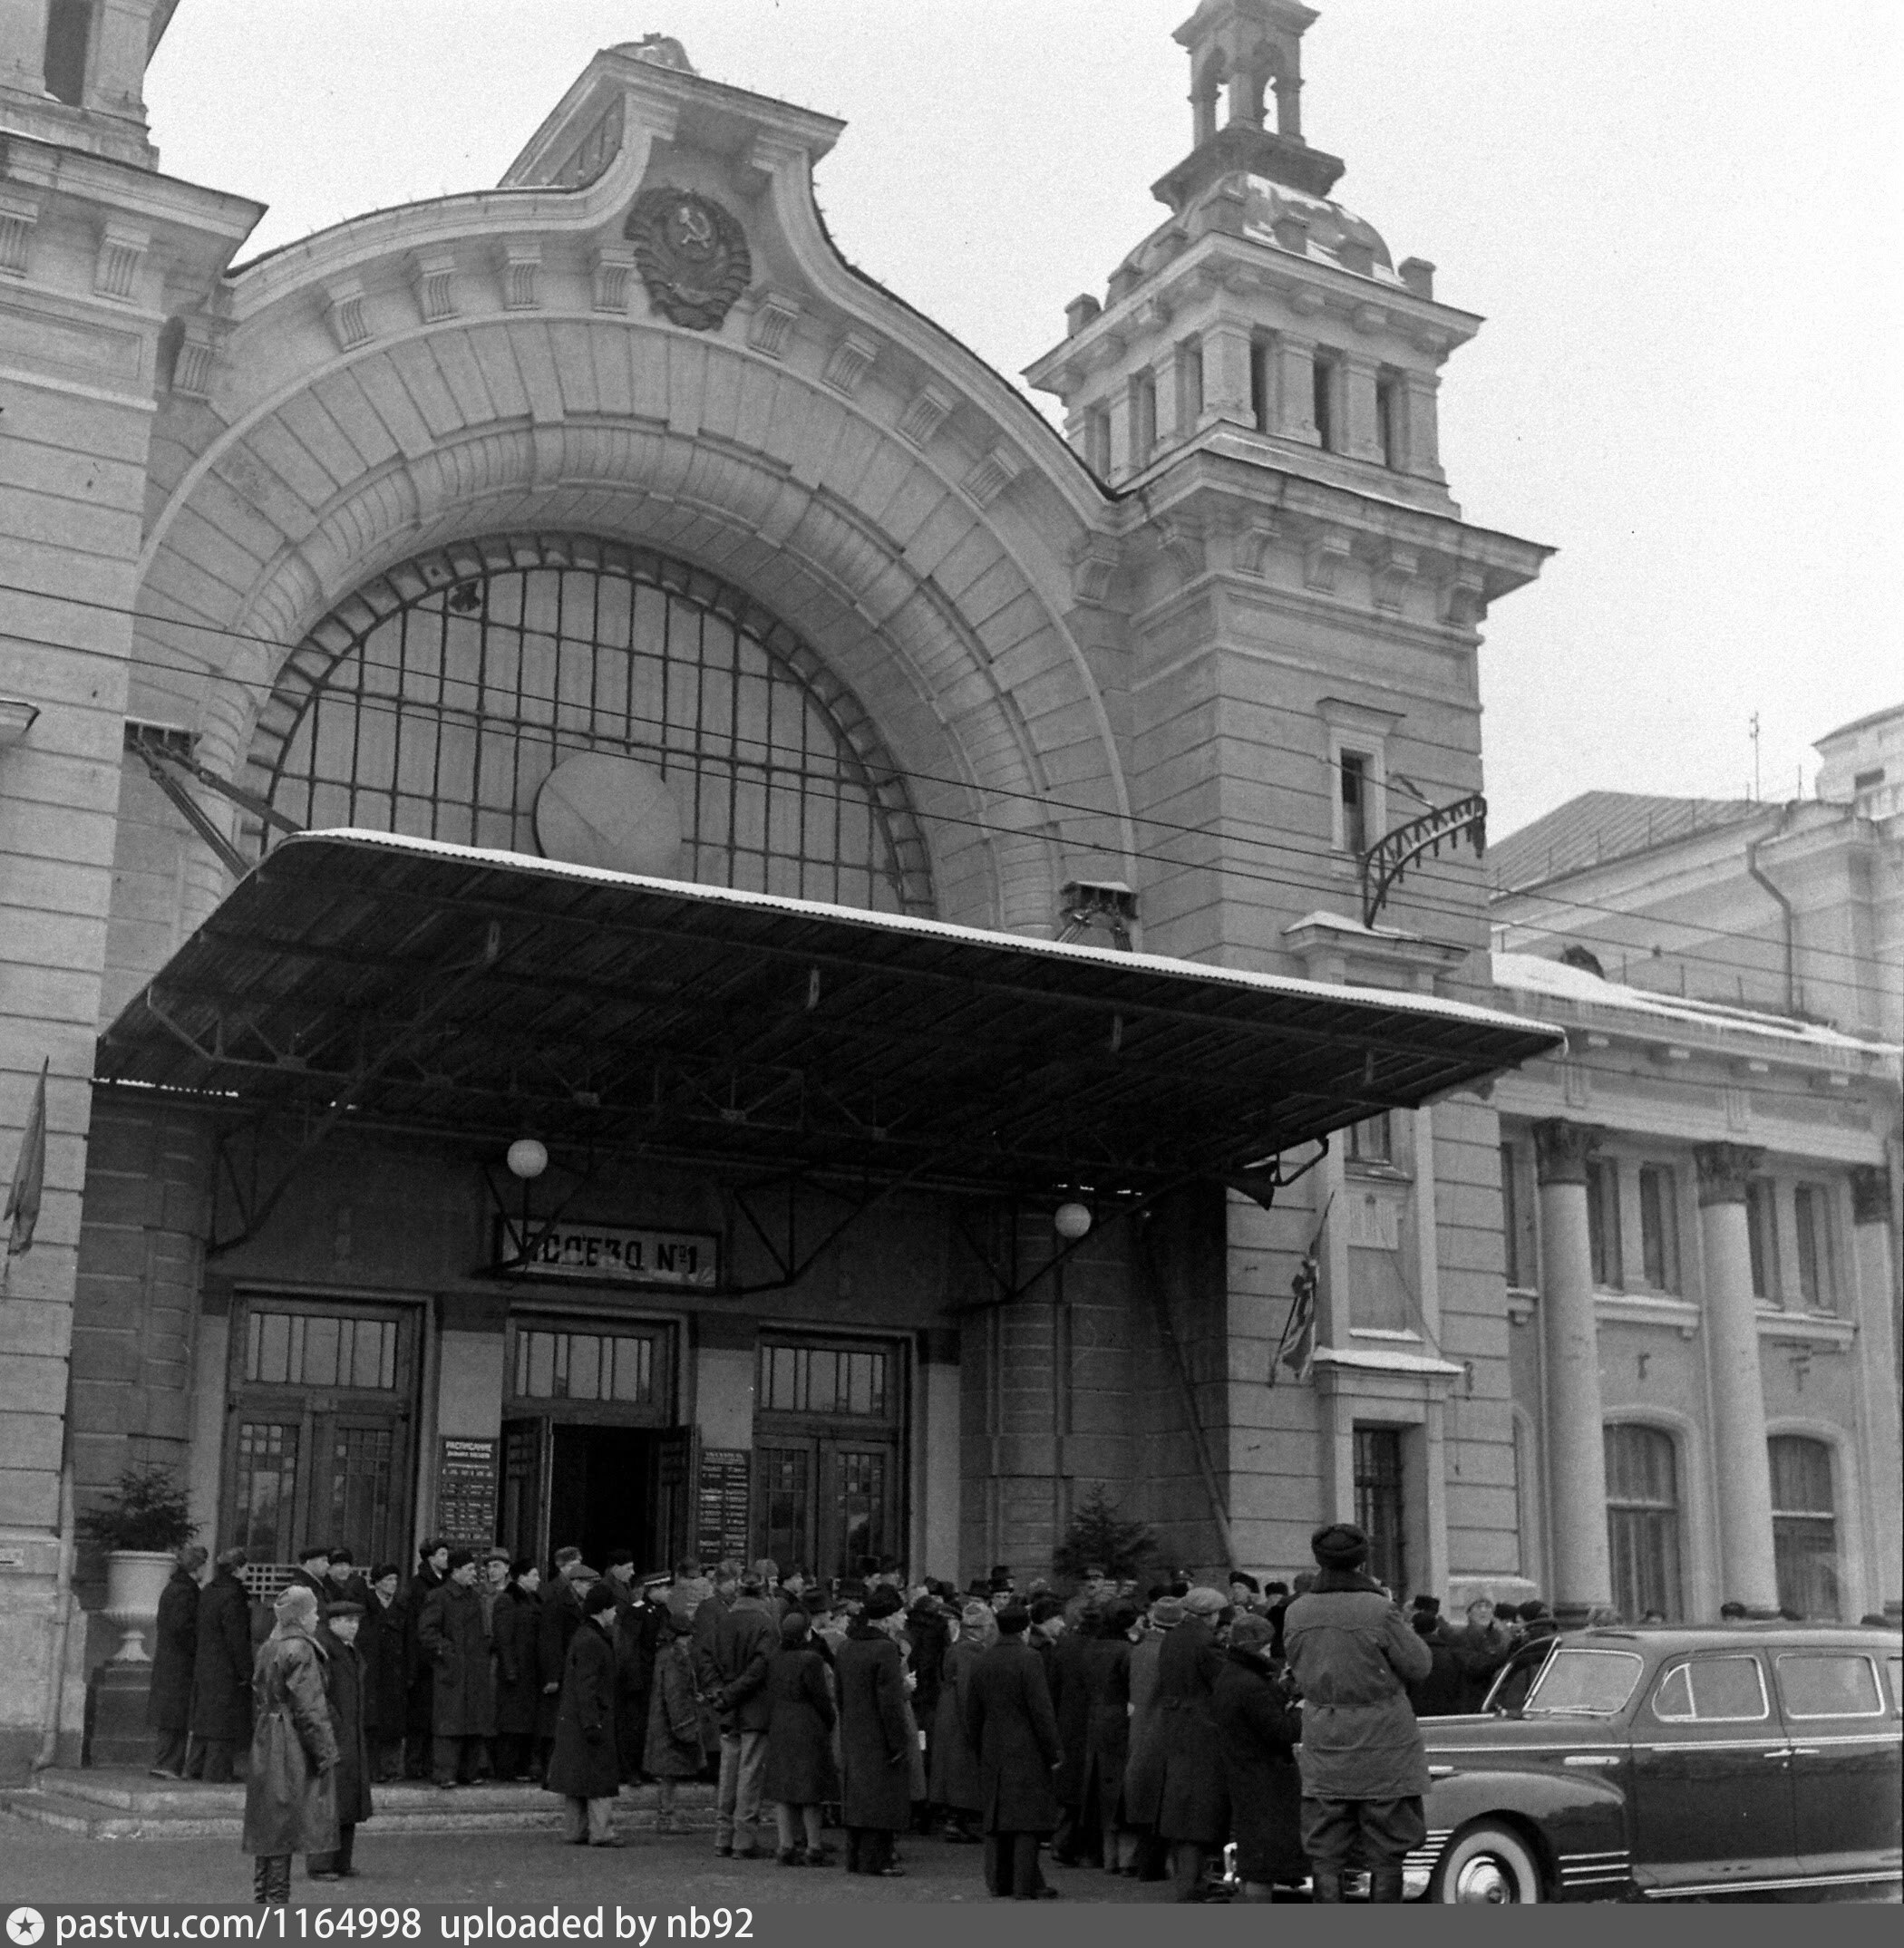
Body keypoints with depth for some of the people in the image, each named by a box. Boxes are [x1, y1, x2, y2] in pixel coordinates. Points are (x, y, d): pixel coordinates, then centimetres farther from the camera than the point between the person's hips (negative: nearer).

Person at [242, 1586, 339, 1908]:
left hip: (266, 1745, 9)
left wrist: (261, 1736, 21)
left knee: (268, 1825, 14)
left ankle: (262, 1894, 19)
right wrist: (325, 1752, -14)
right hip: (293, 1748, -9)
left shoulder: (268, 1648, 11)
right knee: (286, 1822, -3)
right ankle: (277, 1897, 0)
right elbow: (308, 1708, -19)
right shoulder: (300, 1651, -16)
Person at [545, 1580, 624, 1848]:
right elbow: (586, 1686, -21)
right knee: (600, 1776, -5)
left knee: (578, 1778, 13)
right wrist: (592, 1723, -23)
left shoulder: (582, 1636, 15)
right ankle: (601, 1832, -3)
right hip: (590, 1718, -10)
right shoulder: (591, 1642, -17)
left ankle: (575, 1831, 17)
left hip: (571, 1719, 10)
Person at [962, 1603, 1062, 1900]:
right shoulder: (1028, 1659, -12)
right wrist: (1054, 1752, -9)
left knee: (997, 1816, 11)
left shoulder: (983, 1662, 8)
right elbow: (1041, 1710, -16)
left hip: (993, 1752, 6)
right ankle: (1025, 1886, -4)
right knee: (1028, 1817, -3)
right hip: (1027, 1752, -6)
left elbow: (971, 1713, 14)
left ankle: (1000, 1882, 15)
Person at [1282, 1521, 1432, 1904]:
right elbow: (1419, 1667, -5)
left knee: (1324, 1858, 8)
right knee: (1386, 1858, 7)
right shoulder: (1379, 1611, -15)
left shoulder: (1296, 1613, -2)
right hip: (1384, 1753, -3)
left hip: (1322, 1752, 3)